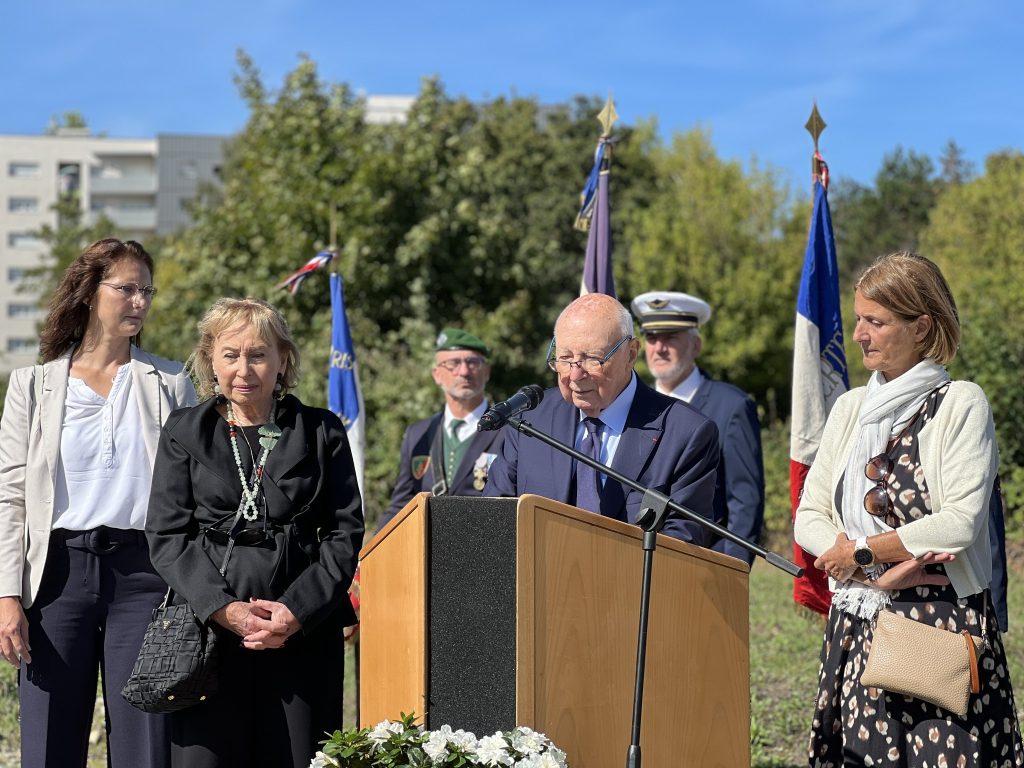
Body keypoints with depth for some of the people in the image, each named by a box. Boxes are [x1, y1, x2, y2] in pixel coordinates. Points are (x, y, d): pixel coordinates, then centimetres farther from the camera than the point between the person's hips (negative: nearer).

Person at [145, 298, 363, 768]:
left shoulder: (322, 433, 9)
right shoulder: (184, 433, 9)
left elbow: (345, 533, 5)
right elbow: (167, 536, 2)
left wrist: (298, 611, -9)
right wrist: (225, 610, -11)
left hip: (304, 632, 0)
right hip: (208, 630, 0)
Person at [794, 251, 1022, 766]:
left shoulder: (961, 404, -3)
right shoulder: (850, 408, 13)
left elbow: (961, 523, -12)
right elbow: (808, 520, 8)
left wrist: (860, 551, -7)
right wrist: (877, 573, -8)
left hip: (943, 621, -5)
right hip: (857, 623, 5)